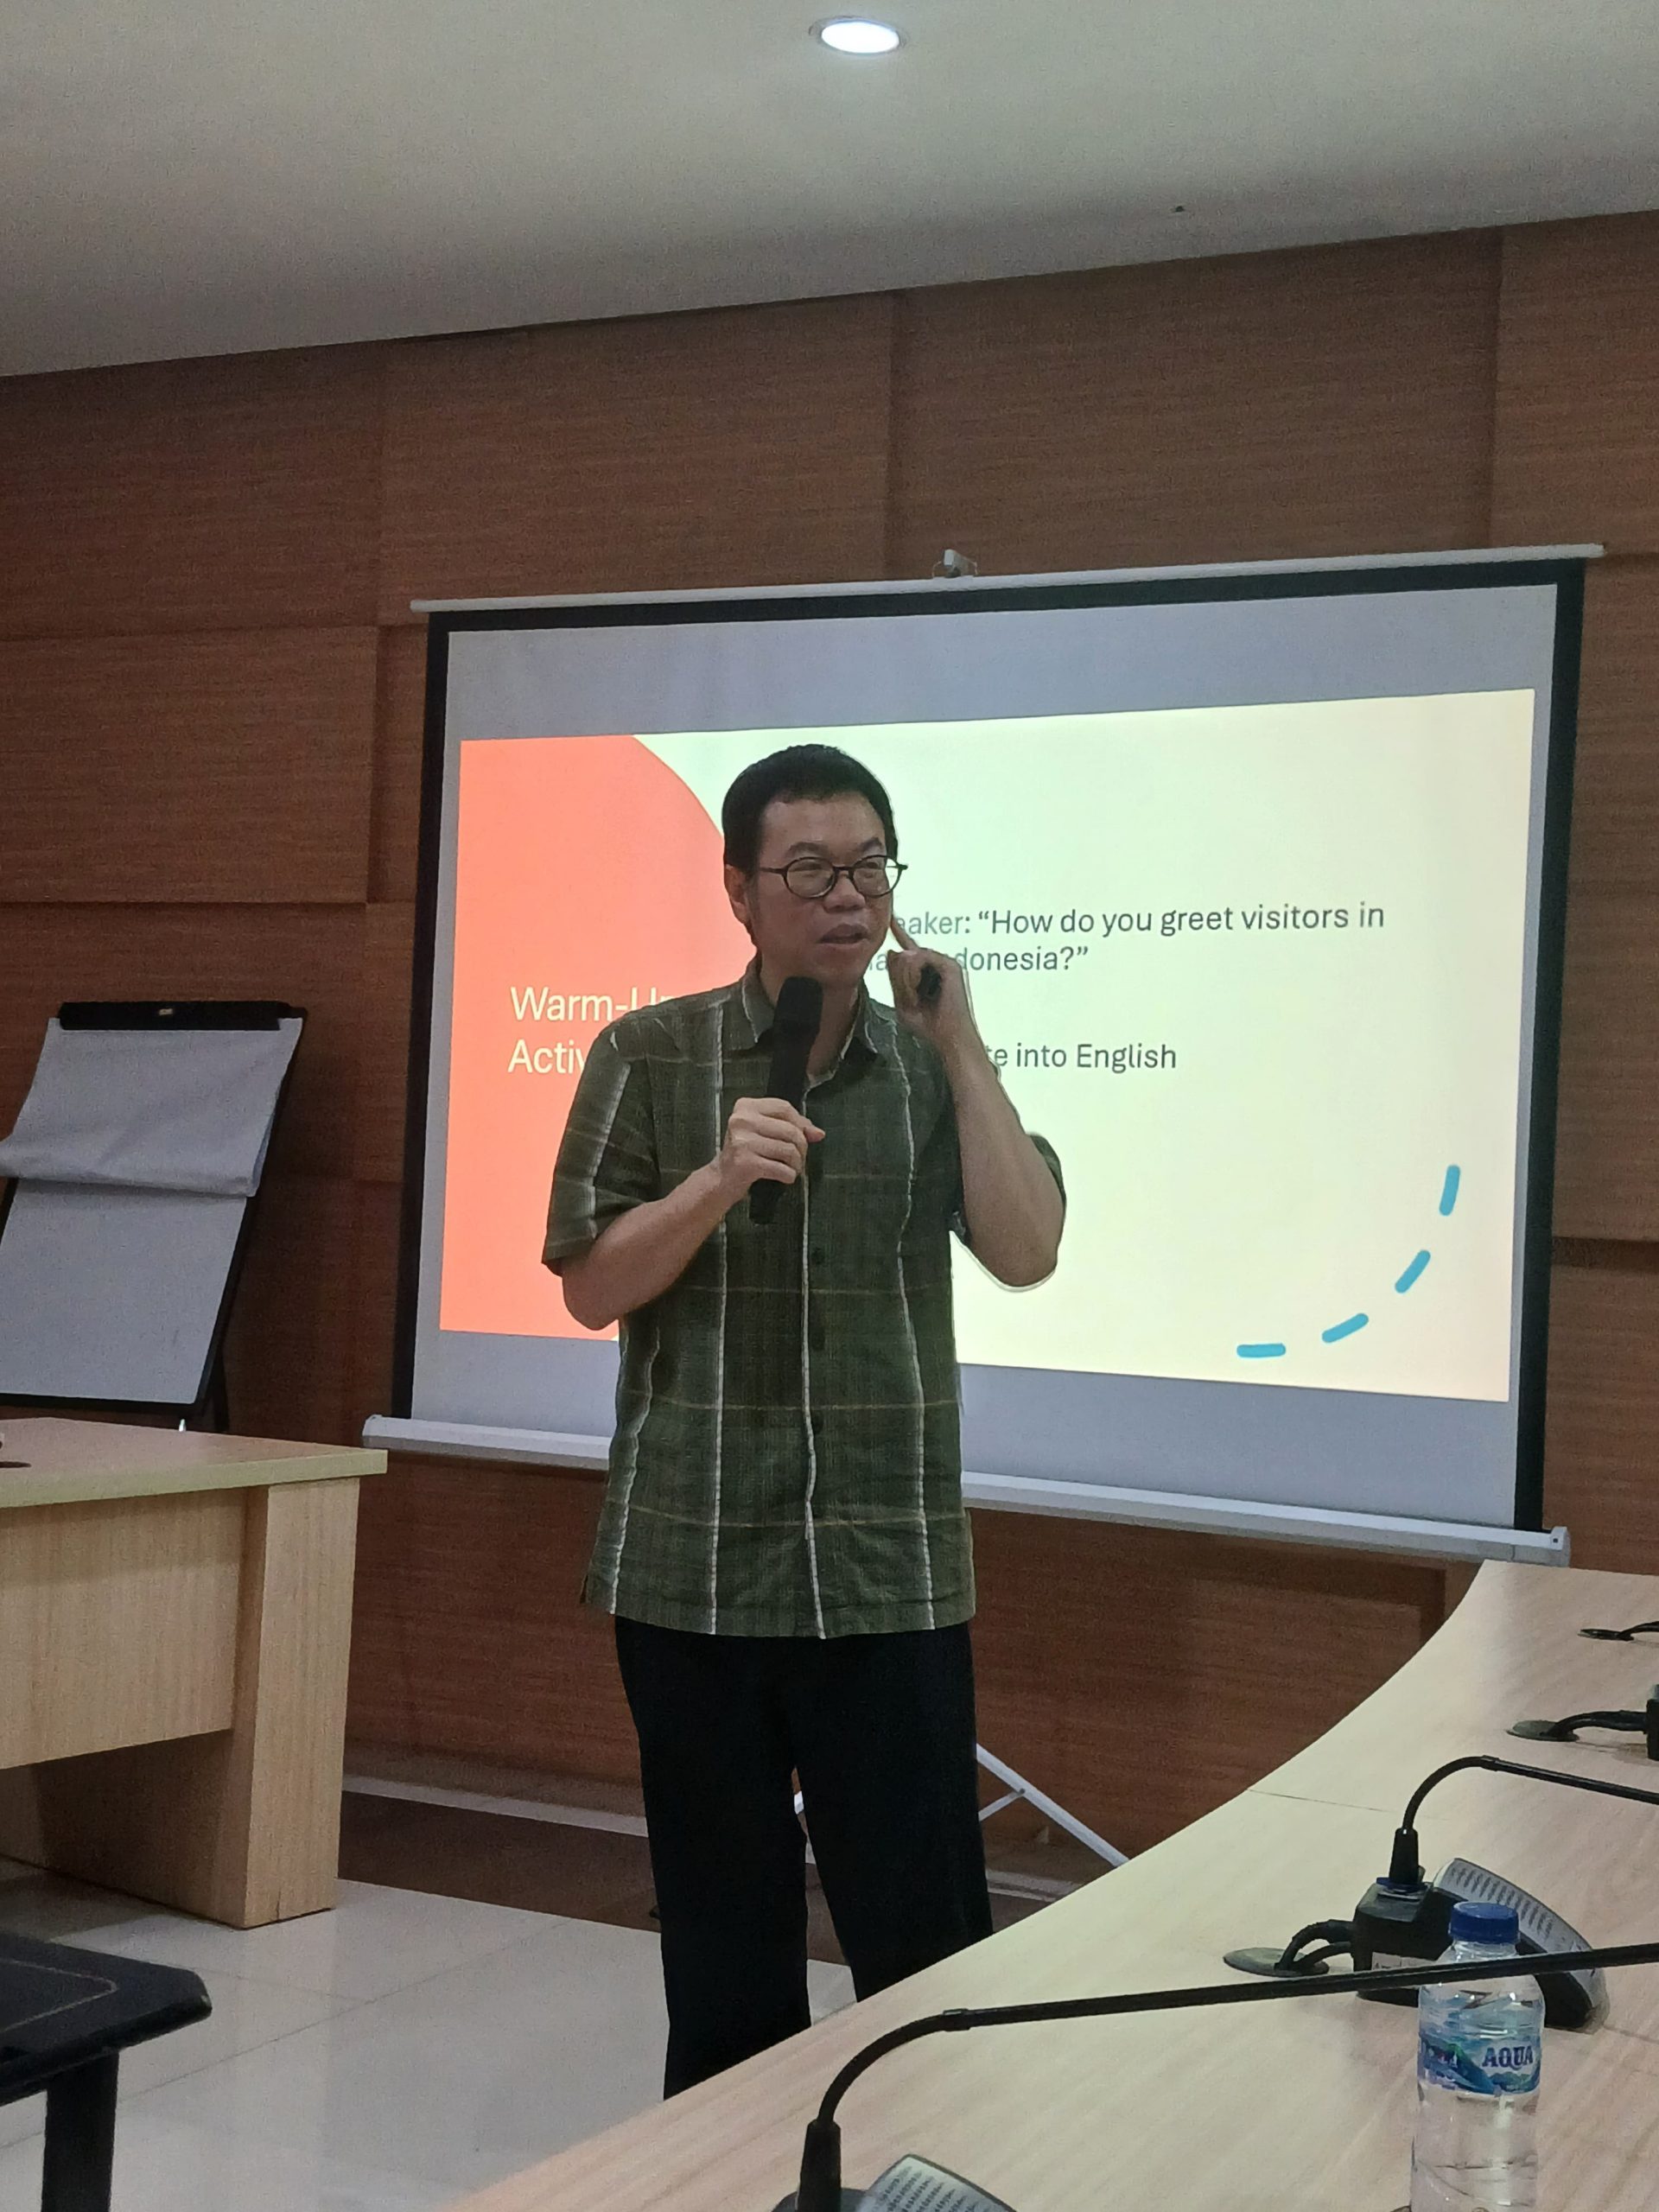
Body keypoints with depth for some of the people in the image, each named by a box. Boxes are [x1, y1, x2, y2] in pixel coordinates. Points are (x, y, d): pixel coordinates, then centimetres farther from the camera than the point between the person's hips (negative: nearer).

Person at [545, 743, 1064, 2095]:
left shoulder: (936, 1068, 5)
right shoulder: (651, 1056, 1)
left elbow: (1027, 1253, -7)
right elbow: (590, 1289, -2)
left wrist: (961, 1045, -10)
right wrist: (717, 1181, -18)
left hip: (890, 1568, 1)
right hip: (693, 1564, 0)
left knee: (929, 1932, 2)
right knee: (723, 1936, 11)